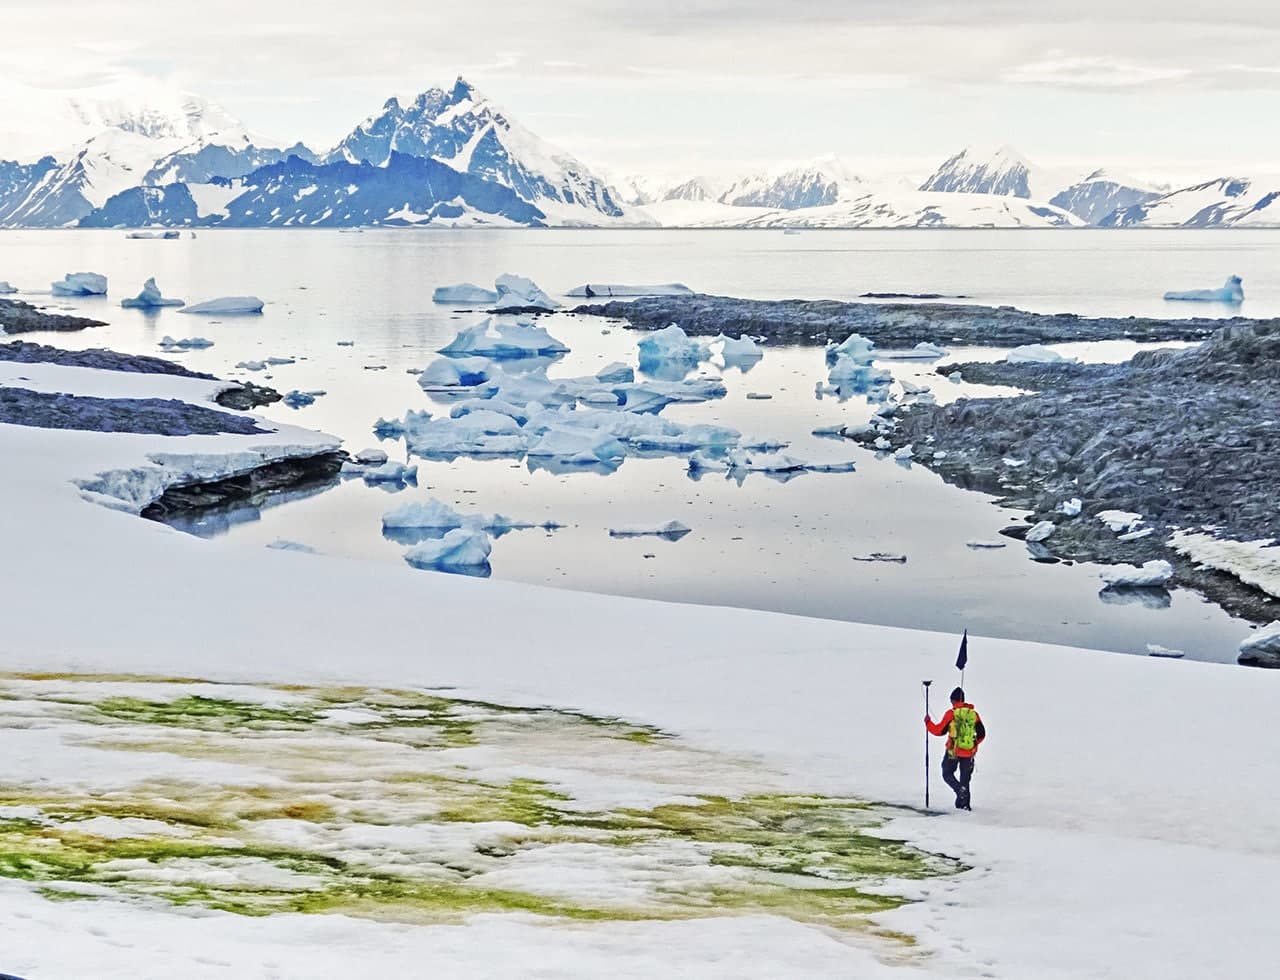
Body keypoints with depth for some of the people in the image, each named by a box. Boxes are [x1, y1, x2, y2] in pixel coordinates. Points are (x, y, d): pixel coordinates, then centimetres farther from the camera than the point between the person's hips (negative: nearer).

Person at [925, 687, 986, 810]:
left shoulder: (951, 713, -9)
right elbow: (981, 734, 10)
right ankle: (964, 803, 14)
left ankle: (960, 790, -15)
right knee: (965, 778, 15)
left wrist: (928, 722, 14)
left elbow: (939, 730, -4)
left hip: (953, 751, -4)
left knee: (947, 774, 10)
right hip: (969, 752, 4)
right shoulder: (974, 714, 4)